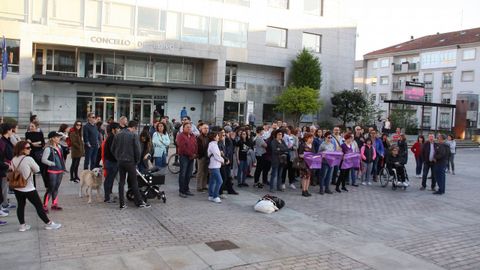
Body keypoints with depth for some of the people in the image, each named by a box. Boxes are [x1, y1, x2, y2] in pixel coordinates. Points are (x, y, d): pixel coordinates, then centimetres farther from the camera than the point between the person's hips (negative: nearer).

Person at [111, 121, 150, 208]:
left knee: (121, 182, 9)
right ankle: (139, 202, 10)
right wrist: (137, 161, 0)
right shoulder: (134, 135, -10)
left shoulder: (117, 135, 7)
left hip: (120, 161, 5)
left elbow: (112, 149, 10)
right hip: (130, 162, -5)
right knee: (134, 182, 3)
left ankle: (122, 204, 10)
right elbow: (138, 150, -14)